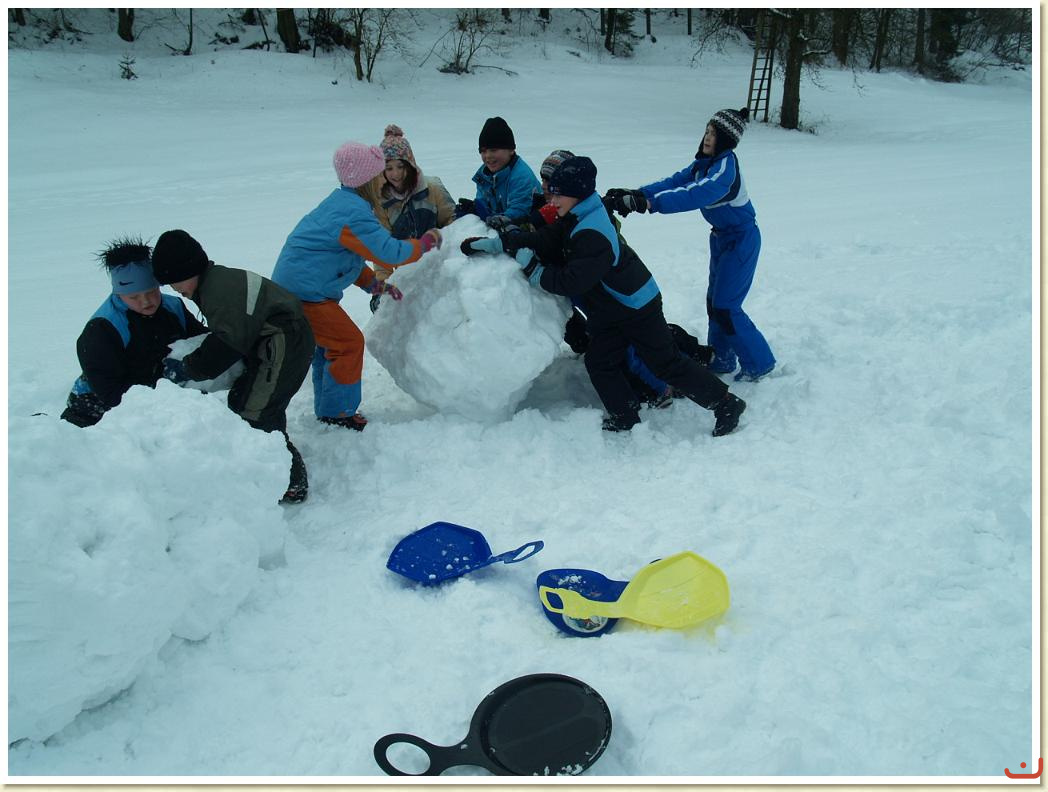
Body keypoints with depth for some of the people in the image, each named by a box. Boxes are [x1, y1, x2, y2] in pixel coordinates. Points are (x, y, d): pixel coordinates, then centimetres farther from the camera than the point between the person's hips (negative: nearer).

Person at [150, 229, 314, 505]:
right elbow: (222, 337, 19)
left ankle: (292, 483, -7)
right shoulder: (218, 281, 15)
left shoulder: (218, 288, -18)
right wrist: (188, 363, 10)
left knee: (255, 415, -13)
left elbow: (226, 344, -22)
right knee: (240, 403, 15)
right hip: (271, 345, 12)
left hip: (283, 345, -12)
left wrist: (186, 368, -12)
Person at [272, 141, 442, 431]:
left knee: (328, 344, 20)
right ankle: (337, 413, 5)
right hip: (305, 291, -11)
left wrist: (374, 284, 13)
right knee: (349, 343, -4)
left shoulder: (340, 201, 13)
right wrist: (426, 242, -8)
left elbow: (348, 255, 21)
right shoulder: (355, 214, -21)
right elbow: (389, 253, -24)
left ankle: (326, 410, 30)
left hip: (291, 285, 11)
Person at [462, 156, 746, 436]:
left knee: (667, 363, -3)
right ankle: (625, 420, 21)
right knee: (600, 364, 9)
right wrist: (491, 244, -7)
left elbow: (571, 282, -32)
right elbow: (542, 241, -2)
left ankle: (726, 404, 9)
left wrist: (533, 269, -21)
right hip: (609, 311, 10)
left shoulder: (592, 235, -30)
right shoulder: (576, 220, 2)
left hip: (637, 307, -10)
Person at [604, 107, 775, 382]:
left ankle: (759, 362, 10)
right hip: (722, 237, 9)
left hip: (741, 240, -9)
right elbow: (675, 181, -6)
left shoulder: (725, 167, -28)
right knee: (714, 301, 15)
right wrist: (636, 193, -20)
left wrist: (647, 202, -49)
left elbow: (693, 196, -41)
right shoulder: (704, 163, 0)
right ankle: (722, 360, 29)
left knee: (725, 307, -6)